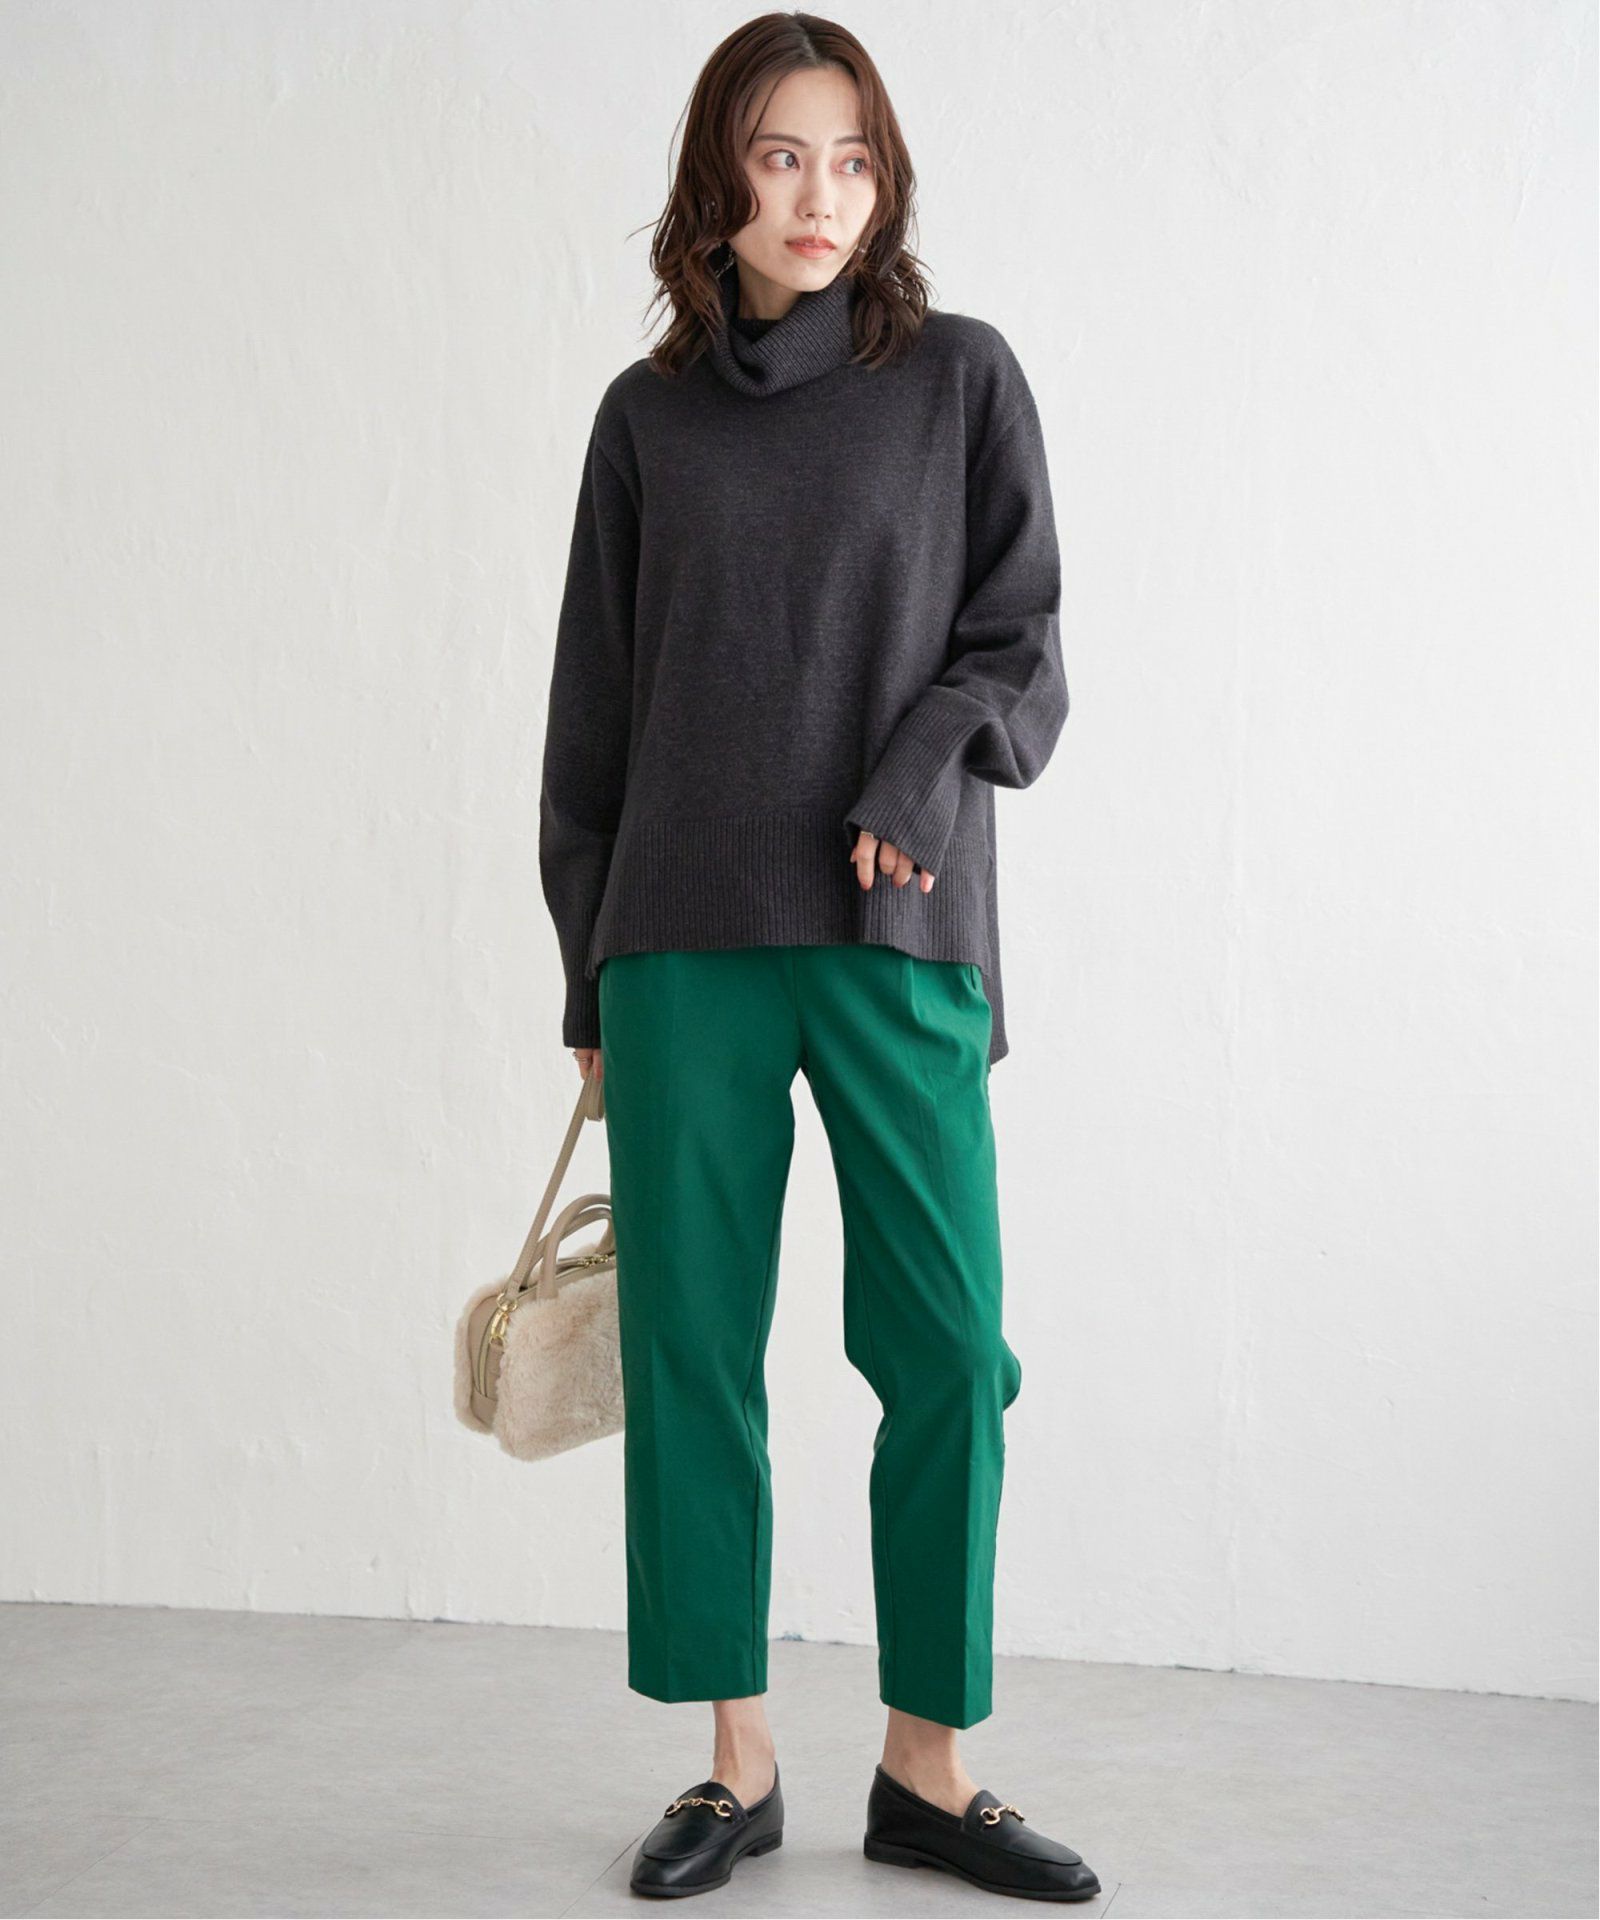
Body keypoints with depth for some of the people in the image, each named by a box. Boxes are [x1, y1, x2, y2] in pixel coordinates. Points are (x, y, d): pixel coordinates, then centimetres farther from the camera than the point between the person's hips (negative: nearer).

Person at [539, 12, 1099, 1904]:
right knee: (689, 1352, 2)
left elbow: (1018, 648, 5)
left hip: (896, 936, -1)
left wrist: (917, 784, -14)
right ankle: (737, 1768, 16)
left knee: (947, 1352, -3)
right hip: (683, 945, 2)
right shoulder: (649, 413, 11)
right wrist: (585, 974, 10)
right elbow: (593, 704, 13)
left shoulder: (961, 378, 8)